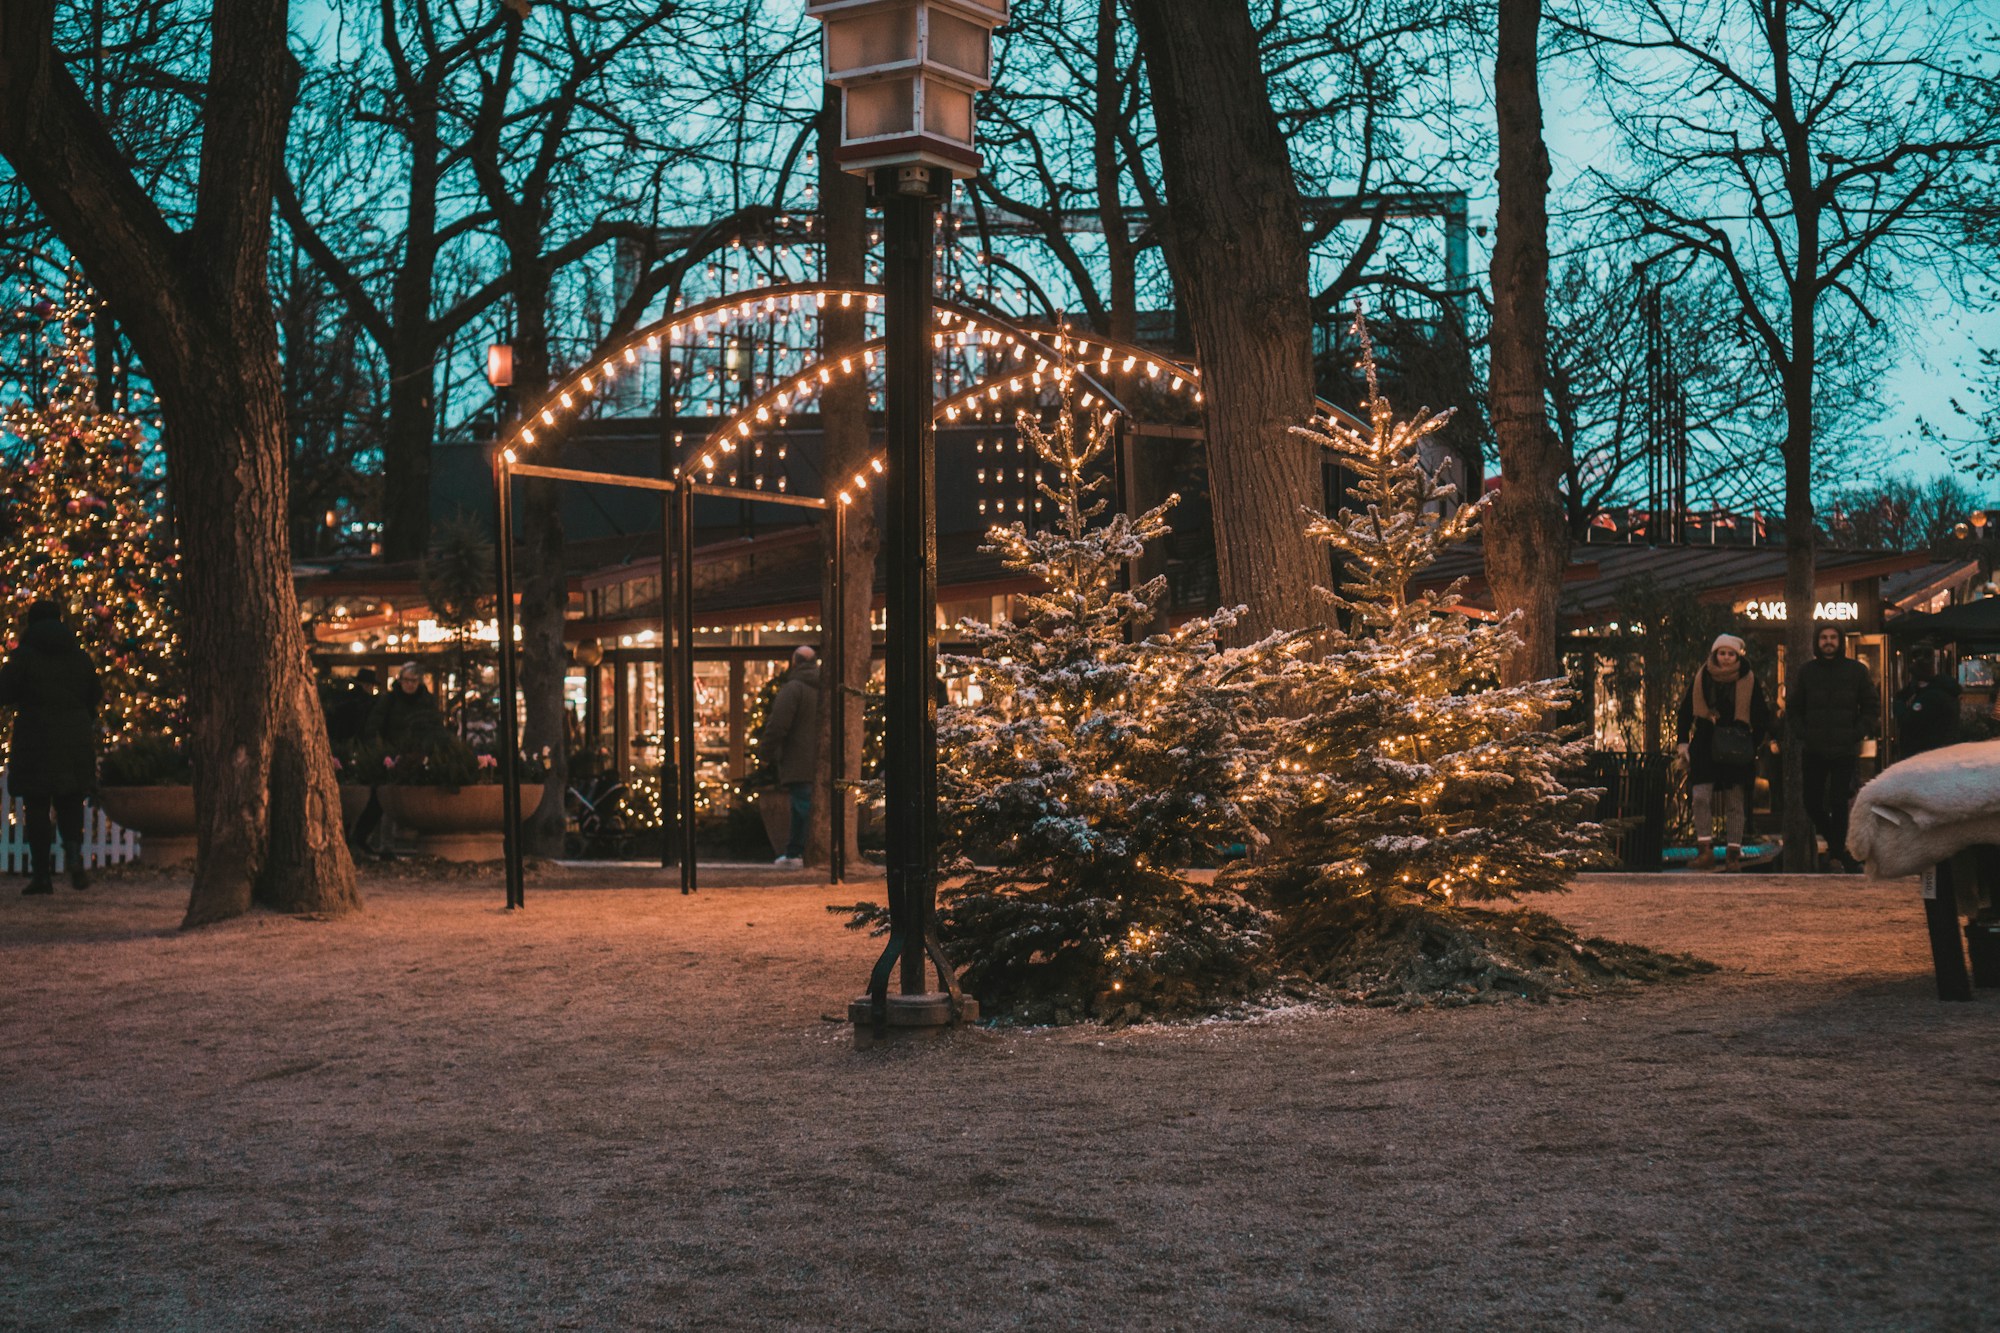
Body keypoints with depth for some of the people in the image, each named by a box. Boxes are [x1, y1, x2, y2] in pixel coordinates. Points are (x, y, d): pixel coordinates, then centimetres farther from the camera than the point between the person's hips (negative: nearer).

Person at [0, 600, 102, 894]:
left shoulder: (24, 658, -6)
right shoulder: (81, 658, 7)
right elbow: (94, 696, 12)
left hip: (35, 741, -3)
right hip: (76, 741, 3)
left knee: (37, 809, 2)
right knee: (70, 804, 11)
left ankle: (42, 874, 0)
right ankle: (74, 853, -15)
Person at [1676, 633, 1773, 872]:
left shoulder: (1748, 680, 1)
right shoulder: (1701, 677, 4)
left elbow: (1762, 717, 9)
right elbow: (1686, 710, 13)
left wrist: (1754, 746, 3)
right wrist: (1684, 743, 8)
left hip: (1735, 750, -1)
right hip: (1705, 746, 1)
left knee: (1734, 803, 3)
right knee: (1701, 797, -12)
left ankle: (1734, 853, 9)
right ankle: (1704, 848, -8)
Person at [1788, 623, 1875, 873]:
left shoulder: (1856, 671, 4)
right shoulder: (1805, 672, 7)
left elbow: (1869, 706, 9)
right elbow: (1792, 708, 11)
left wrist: (1857, 735, -3)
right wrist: (1801, 736, -2)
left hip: (1845, 750, -2)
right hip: (1813, 751, 2)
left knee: (1839, 804, -4)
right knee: (1812, 804, 2)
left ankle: (1837, 850, 7)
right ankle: (1837, 846, 22)